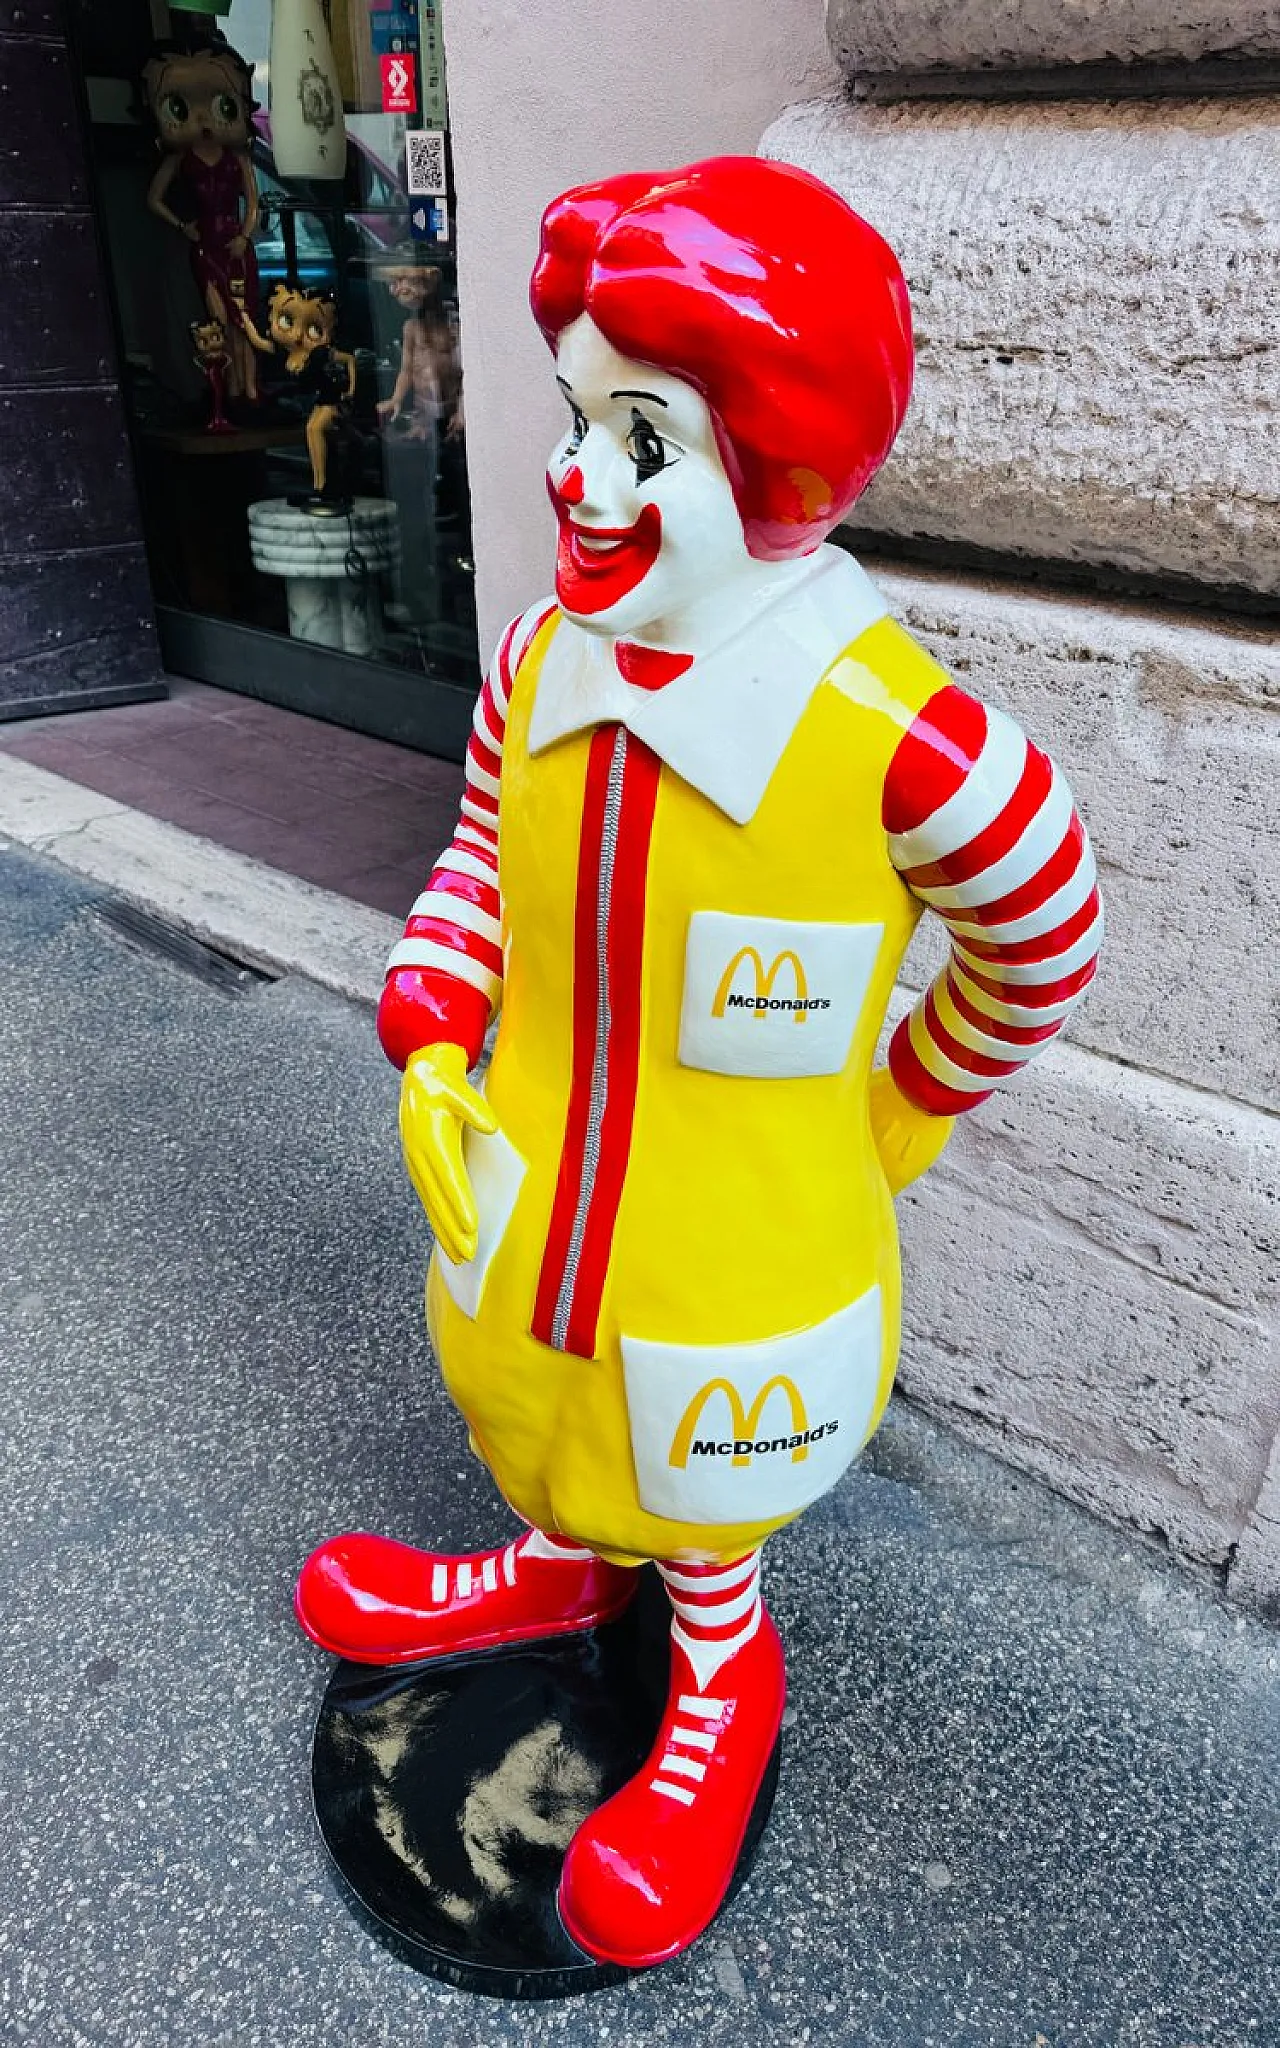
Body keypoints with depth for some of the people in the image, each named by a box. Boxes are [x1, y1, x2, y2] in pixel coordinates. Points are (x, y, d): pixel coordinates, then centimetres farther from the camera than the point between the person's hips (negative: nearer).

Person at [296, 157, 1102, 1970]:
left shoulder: (895, 738, -28)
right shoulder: (541, 667, -11)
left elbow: (1043, 943, -9)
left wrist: (901, 1112, 1)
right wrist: (425, 1026, -3)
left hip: (735, 1262, -5)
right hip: (527, 1216, 5)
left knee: (696, 1512, 22)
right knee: (542, 1433, 31)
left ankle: (722, 1681, 55)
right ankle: (560, 1568, 64)